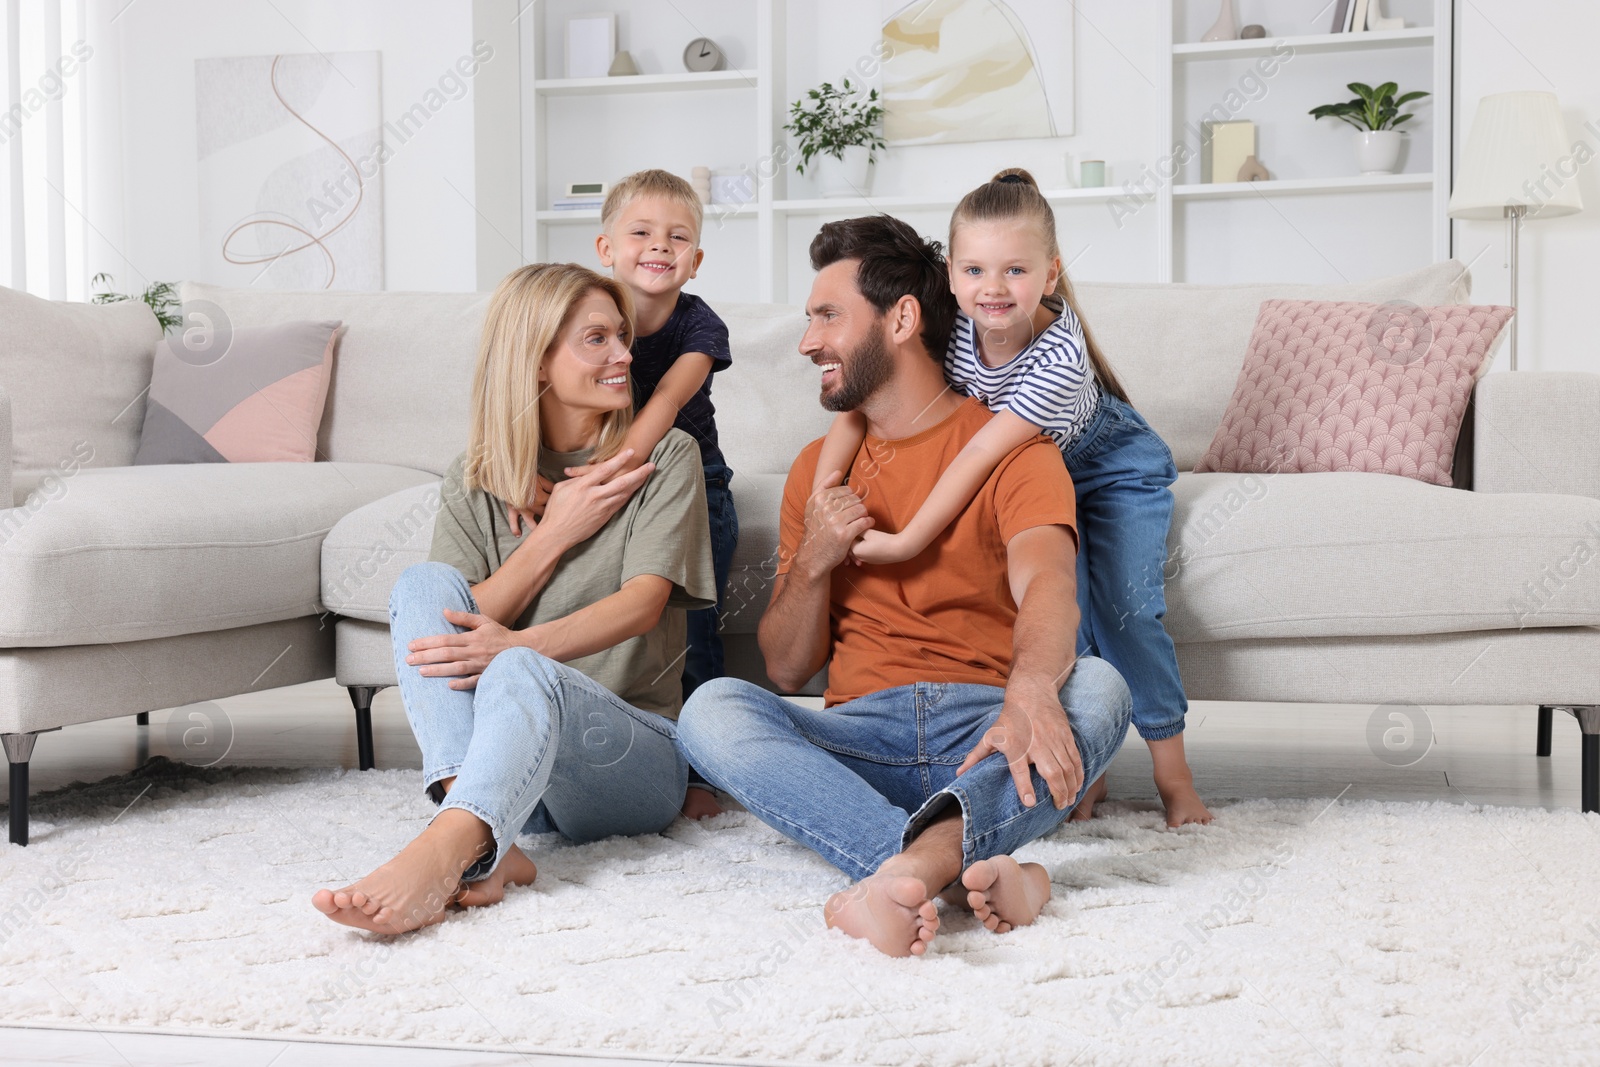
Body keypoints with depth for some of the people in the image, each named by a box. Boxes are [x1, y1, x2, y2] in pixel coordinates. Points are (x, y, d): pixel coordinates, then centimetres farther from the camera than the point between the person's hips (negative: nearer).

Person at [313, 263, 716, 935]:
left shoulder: (663, 458, 6)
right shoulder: (474, 481, 13)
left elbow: (644, 601, -10)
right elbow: (463, 621, 1)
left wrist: (520, 645, -28)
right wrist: (554, 535, -5)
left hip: (633, 757, -3)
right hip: (500, 760, 3)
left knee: (522, 672, -34)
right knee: (423, 582, -21)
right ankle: (483, 850, -41)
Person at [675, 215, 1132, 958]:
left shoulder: (1007, 443, 6)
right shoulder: (818, 469, 19)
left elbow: (1045, 582, -16)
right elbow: (785, 671, 16)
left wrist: (1031, 692, -39)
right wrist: (812, 562, -4)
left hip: (985, 730, -2)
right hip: (860, 738, 3)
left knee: (1096, 686, -31)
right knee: (712, 709, -26)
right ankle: (969, 870, -43)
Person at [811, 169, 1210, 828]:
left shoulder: (1060, 357, -39)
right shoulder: (947, 331, -25)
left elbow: (980, 456, -41)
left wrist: (906, 542, -41)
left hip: (1112, 468, -4)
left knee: (1125, 611, -13)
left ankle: (1173, 776, 0)